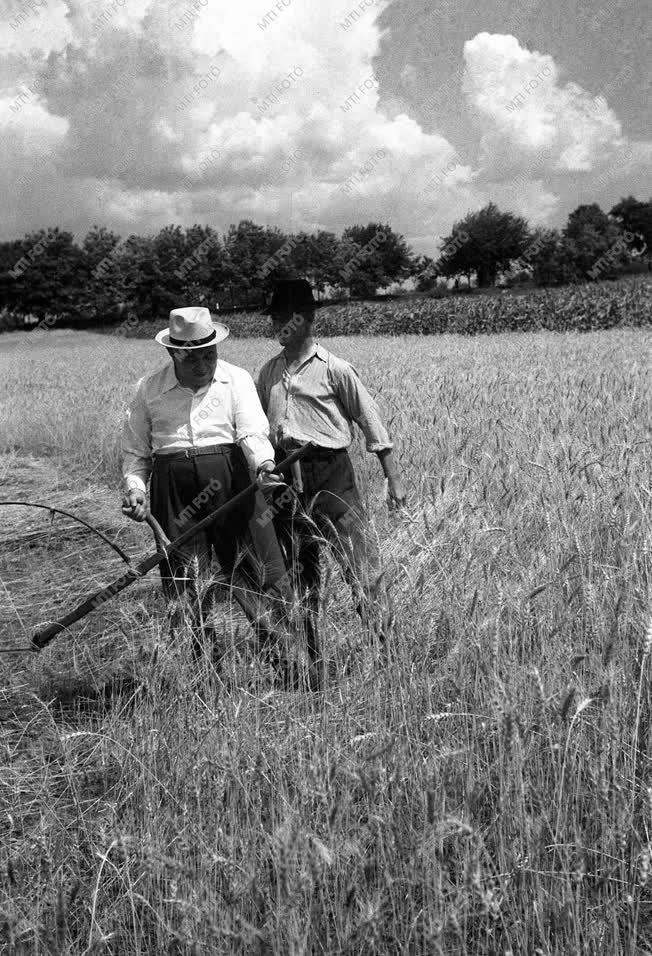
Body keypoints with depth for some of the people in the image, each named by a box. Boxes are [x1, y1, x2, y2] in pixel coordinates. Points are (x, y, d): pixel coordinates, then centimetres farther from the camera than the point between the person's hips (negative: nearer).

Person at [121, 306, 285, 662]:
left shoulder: (236, 379, 7)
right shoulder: (149, 388, 11)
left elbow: (252, 429, -7)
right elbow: (135, 449, 16)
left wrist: (264, 463, -27)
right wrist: (134, 487, 0)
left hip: (229, 479, -1)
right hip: (174, 487, 2)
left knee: (249, 565, -4)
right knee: (185, 572, 3)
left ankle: (273, 643, 8)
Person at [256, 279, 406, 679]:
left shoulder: (333, 369, -4)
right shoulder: (268, 372, 11)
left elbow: (372, 422, -2)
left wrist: (393, 479, -3)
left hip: (330, 472, -5)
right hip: (284, 477, 5)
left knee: (363, 564, -8)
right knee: (301, 575, 11)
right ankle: (313, 665, 22)